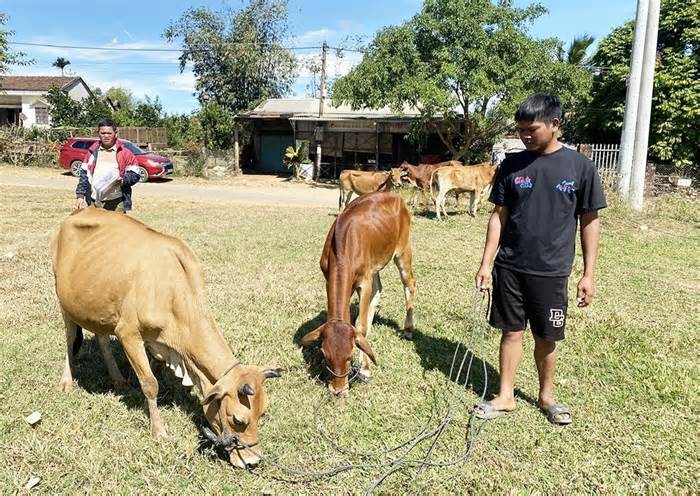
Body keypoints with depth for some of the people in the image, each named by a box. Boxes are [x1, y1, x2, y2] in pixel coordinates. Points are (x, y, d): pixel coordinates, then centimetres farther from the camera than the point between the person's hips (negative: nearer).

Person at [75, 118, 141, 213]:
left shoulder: (124, 153, 2)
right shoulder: (92, 152, 12)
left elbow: (135, 174, 2)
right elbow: (84, 175, 15)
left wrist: (124, 180, -18)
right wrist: (80, 195, 7)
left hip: (116, 203, -3)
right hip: (94, 203, 3)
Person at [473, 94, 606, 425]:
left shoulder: (579, 166, -5)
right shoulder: (512, 165, 0)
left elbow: (589, 221, 0)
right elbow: (499, 216, 4)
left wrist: (589, 273, -3)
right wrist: (486, 263, 0)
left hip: (551, 271, -1)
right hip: (509, 268, 1)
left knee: (546, 338, 12)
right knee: (511, 332, 10)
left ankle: (546, 396, 32)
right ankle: (506, 396, 25)